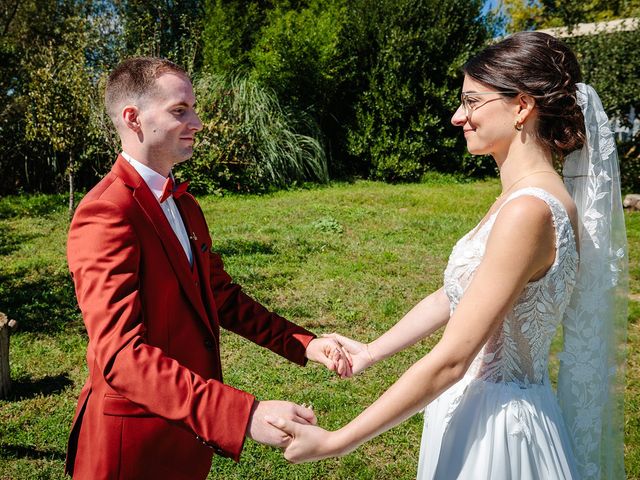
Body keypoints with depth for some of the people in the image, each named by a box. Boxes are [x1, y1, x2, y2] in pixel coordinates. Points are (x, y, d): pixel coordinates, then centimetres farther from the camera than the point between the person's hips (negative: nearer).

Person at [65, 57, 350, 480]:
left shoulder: (185, 205, 7)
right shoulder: (105, 215, -23)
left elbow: (222, 297, 10)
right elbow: (121, 356, -32)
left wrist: (302, 343, -2)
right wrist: (245, 416, -41)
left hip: (189, 427, 8)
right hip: (135, 443, -8)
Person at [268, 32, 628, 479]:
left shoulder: (528, 211, -27)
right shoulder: (523, 194, 3)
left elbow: (449, 361, -27)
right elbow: (451, 295, 8)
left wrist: (334, 442, -21)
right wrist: (369, 352, 9)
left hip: (493, 423, -8)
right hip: (476, 405, 8)